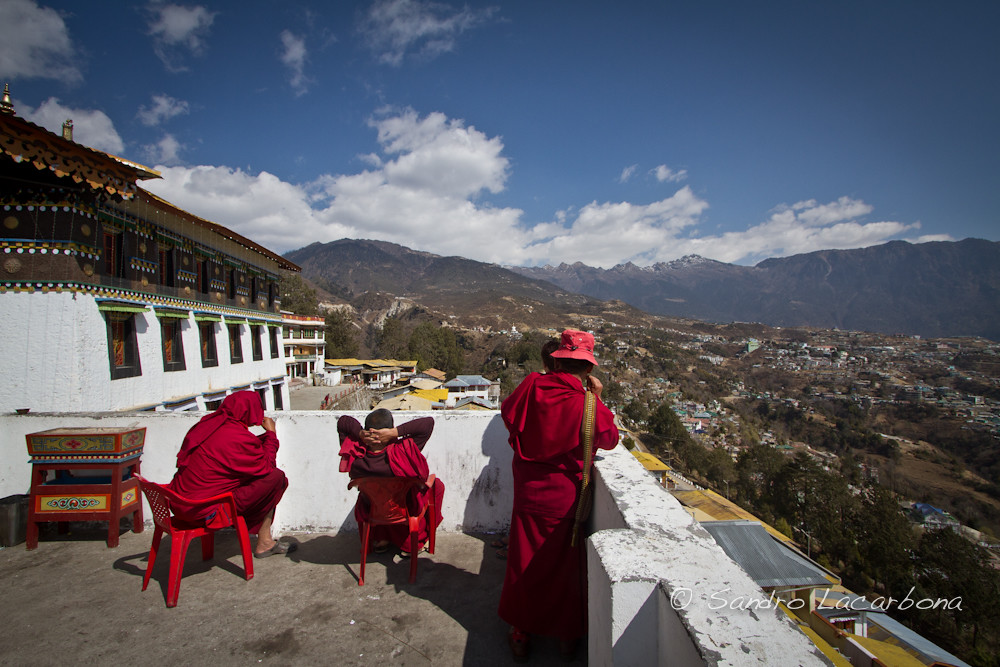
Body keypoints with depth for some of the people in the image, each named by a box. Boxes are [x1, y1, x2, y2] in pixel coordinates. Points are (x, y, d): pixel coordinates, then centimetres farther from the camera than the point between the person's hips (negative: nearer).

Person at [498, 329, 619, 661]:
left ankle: (521, 636, 32)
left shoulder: (532, 386, -13)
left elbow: (507, 413, 7)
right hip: (565, 497, -2)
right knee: (565, 565, 17)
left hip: (528, 494, 2)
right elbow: (610, 439, -1)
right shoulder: (586, 404, -20)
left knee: (524, 563, 17)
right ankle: (568, 636, 35)